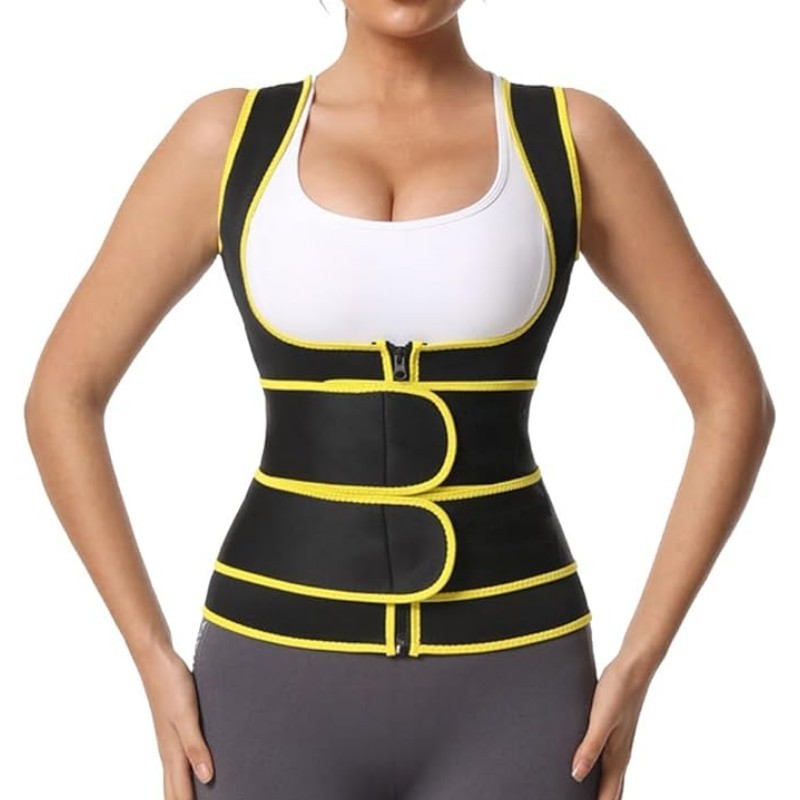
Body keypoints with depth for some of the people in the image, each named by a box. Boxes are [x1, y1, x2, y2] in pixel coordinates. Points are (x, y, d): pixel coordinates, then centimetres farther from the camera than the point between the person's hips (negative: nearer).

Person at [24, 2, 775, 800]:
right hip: (281, 680, 1)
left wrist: (636, 665, -2)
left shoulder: (573, 136, 1)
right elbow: (62, 394, 4)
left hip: (508, 682, 0)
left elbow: (734, 398, 4)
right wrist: (153, 660, -1)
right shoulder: (228, 136, 2)